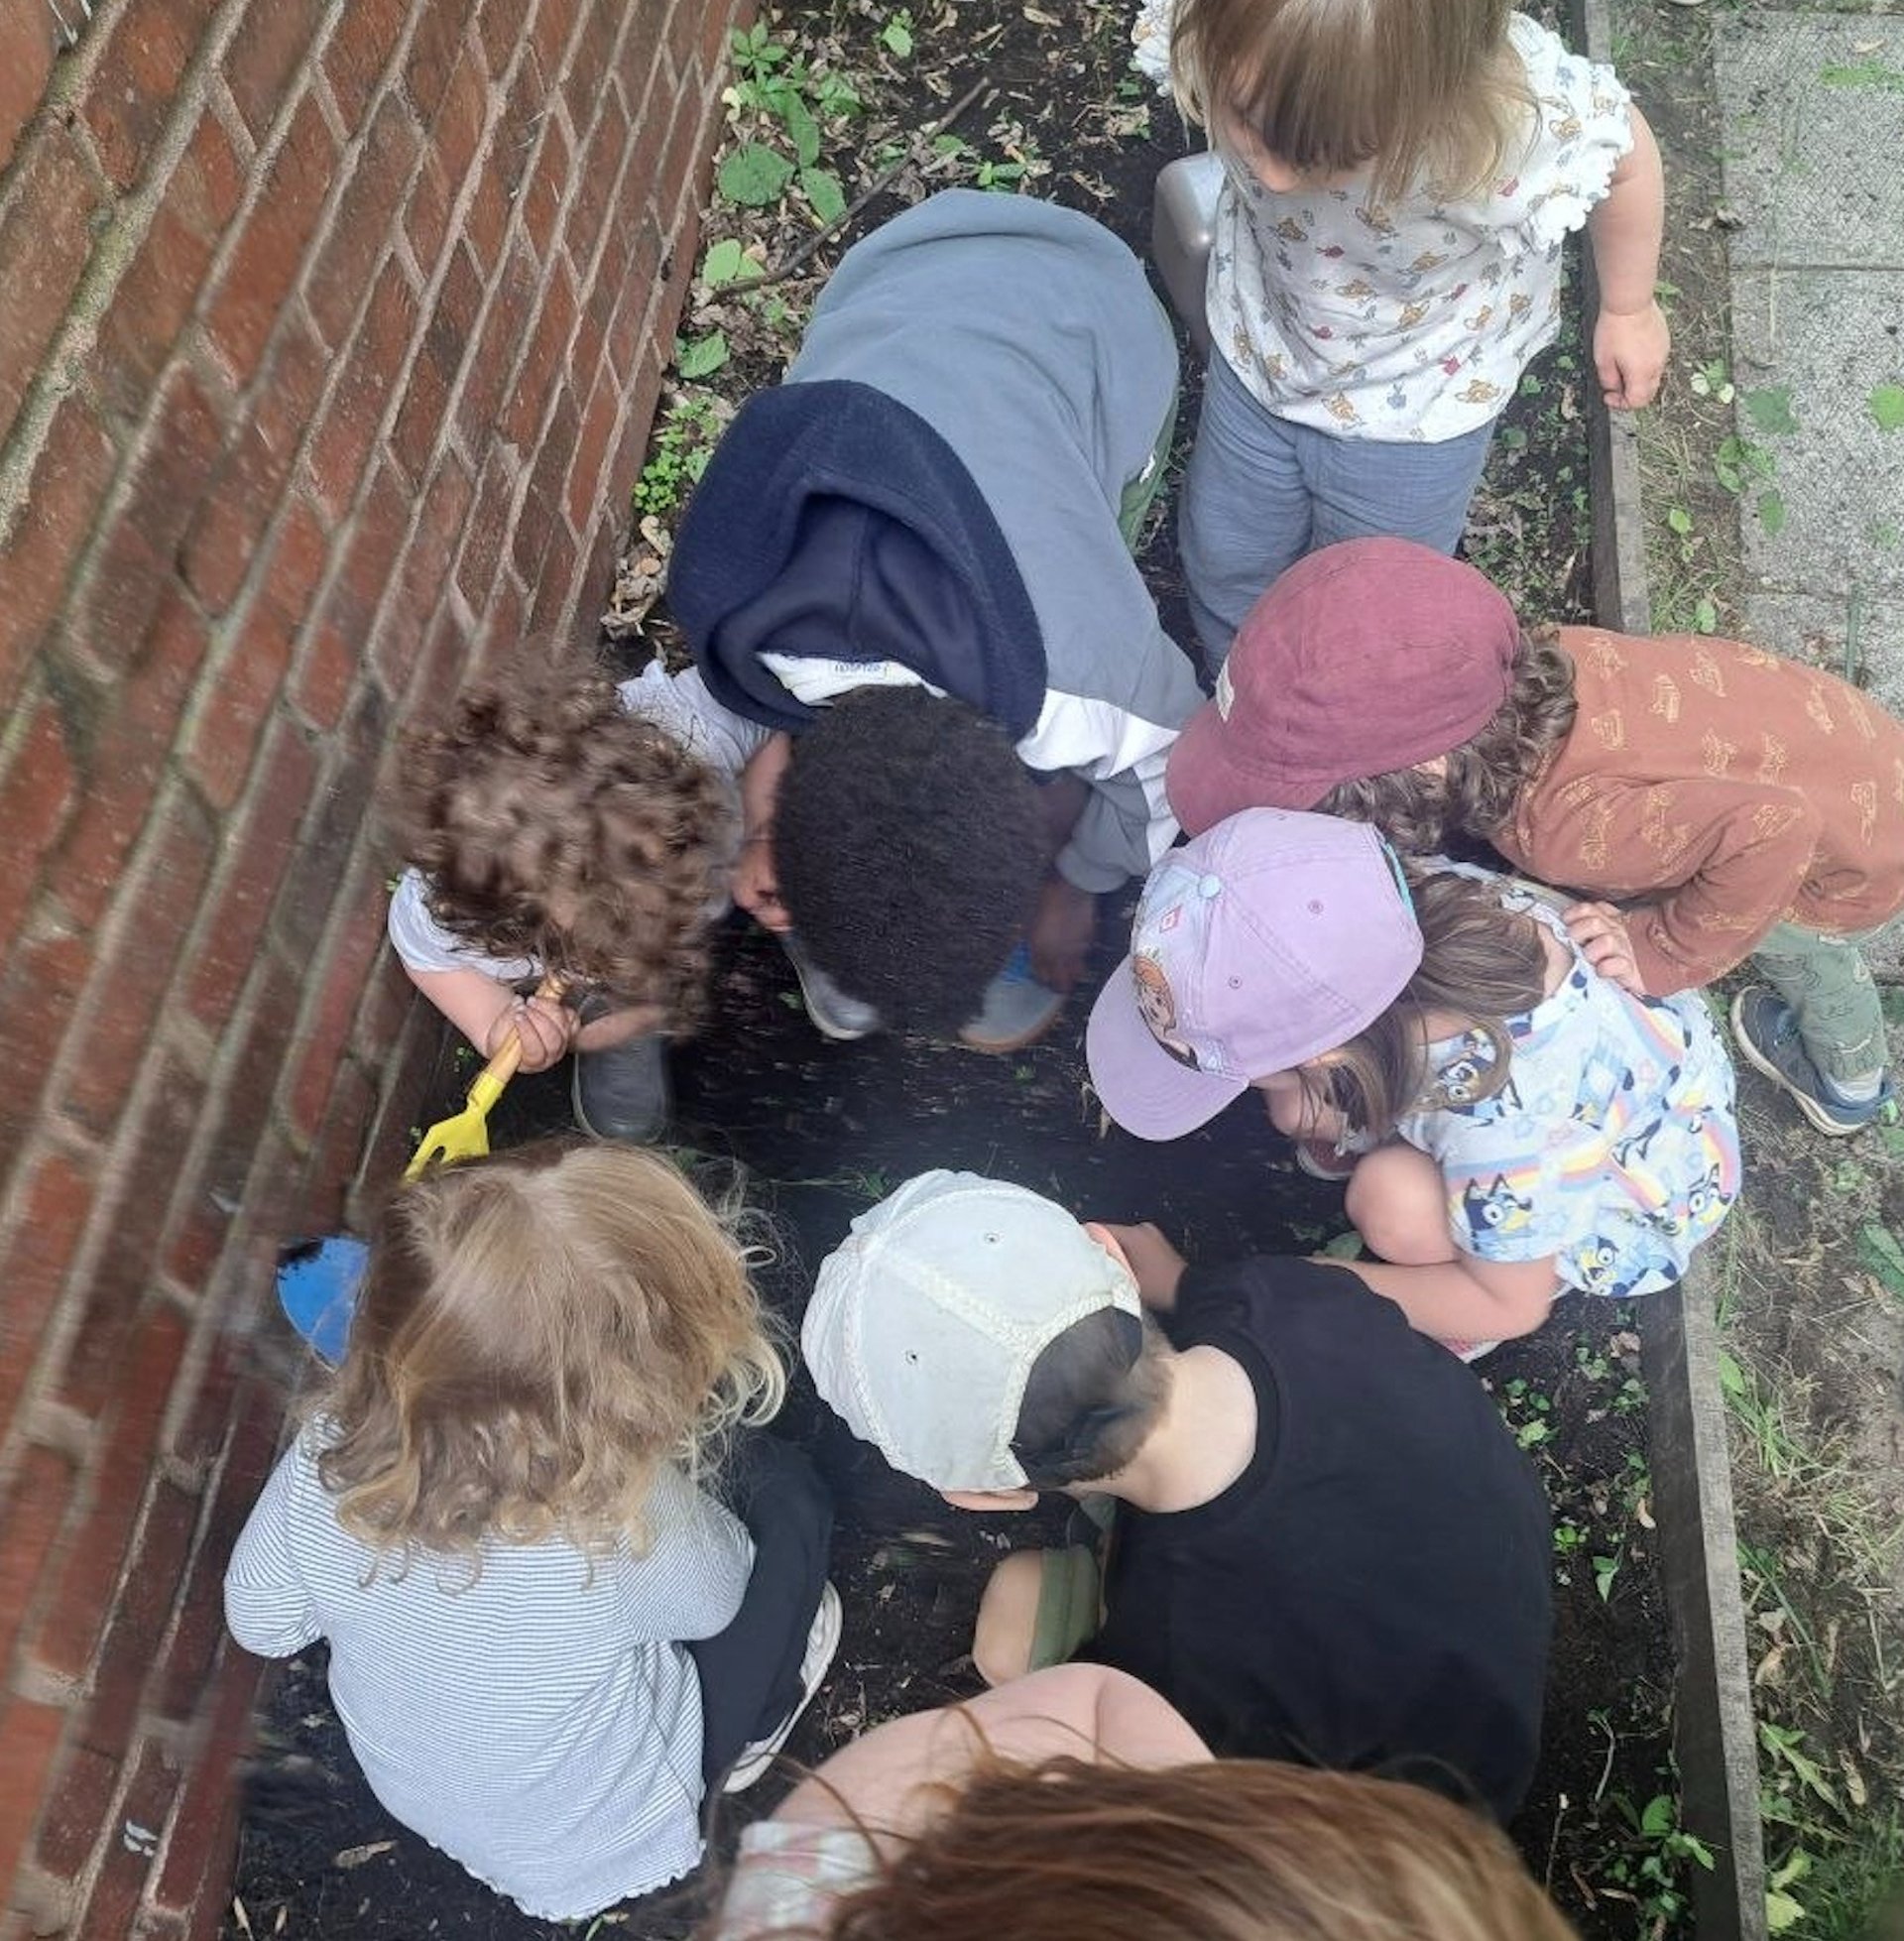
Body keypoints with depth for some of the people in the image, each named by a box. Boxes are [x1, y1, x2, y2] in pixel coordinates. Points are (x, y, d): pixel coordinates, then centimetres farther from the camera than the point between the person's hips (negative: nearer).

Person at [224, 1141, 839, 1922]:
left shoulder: (328, 1452, -29)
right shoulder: (624, 1523, -40)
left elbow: (262, 1622, -8)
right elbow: (714, 1596, -15)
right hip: (595, 1845, -4)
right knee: (783, 1493, 6)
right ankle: (736, 1747, 27)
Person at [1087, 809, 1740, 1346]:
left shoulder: (1495, 1121, -44)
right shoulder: (1411, 897, -30)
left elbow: (1511, 1305, -23)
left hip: (1657, 1186, -5)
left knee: (1394, 1201, -30)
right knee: (1297, 1107, -10)